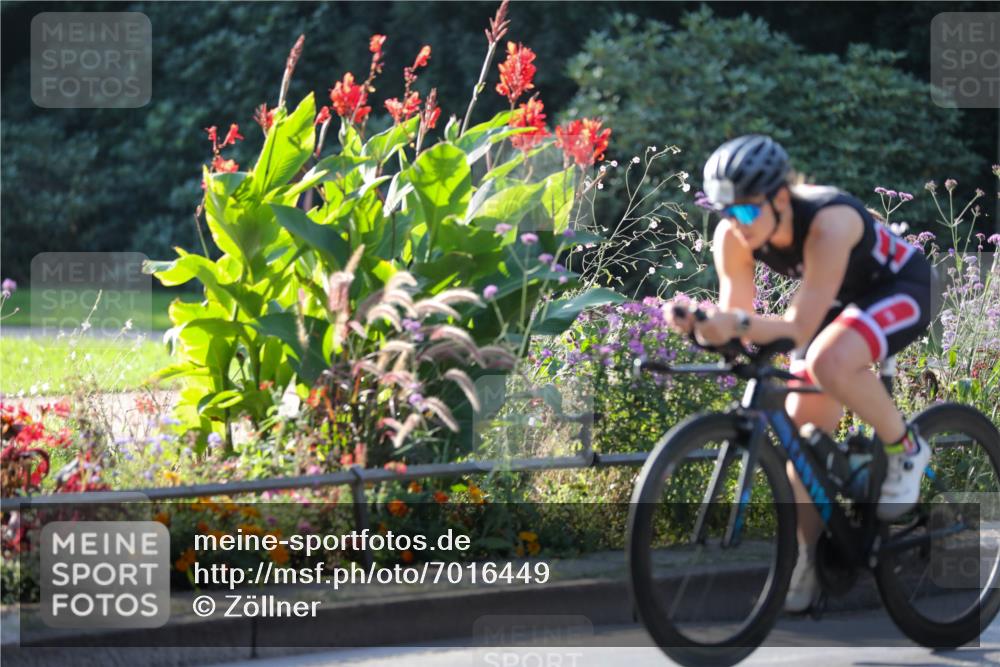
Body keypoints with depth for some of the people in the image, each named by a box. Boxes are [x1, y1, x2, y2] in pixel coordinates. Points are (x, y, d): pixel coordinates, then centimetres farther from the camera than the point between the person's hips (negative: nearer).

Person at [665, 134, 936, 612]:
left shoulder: (828, 223, -38)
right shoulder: (733, 236, -20)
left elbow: (799, 329, -39)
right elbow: (736, 319, -18)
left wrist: (740, 325, -56)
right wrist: (700, 325, -40)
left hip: (902, 288, -7)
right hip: (841, 300, 7)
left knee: (830, 361, -36)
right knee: (803, 433, -2)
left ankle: (904, 448, -12)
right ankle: (810, 559, 14)